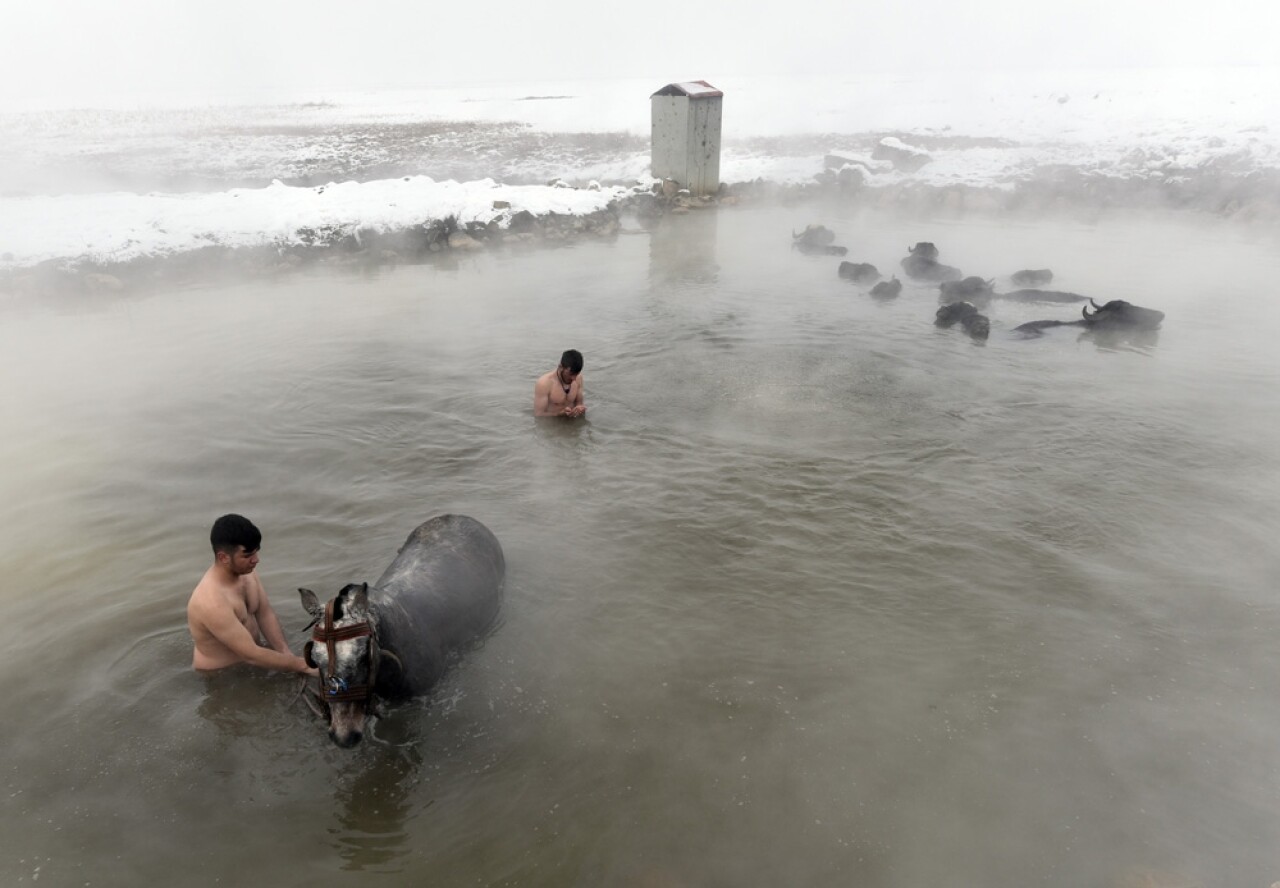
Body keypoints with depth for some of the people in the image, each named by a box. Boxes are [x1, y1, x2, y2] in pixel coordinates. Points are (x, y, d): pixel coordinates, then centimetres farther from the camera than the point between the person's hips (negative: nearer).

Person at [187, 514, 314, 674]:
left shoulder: (245, 572, -11)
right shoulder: (212, 603, -35)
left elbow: (265, 615, -3)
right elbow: (251, 656, -33)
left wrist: (286, 653, -17)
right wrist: (302, 665, -28)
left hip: (251, 648, 7)